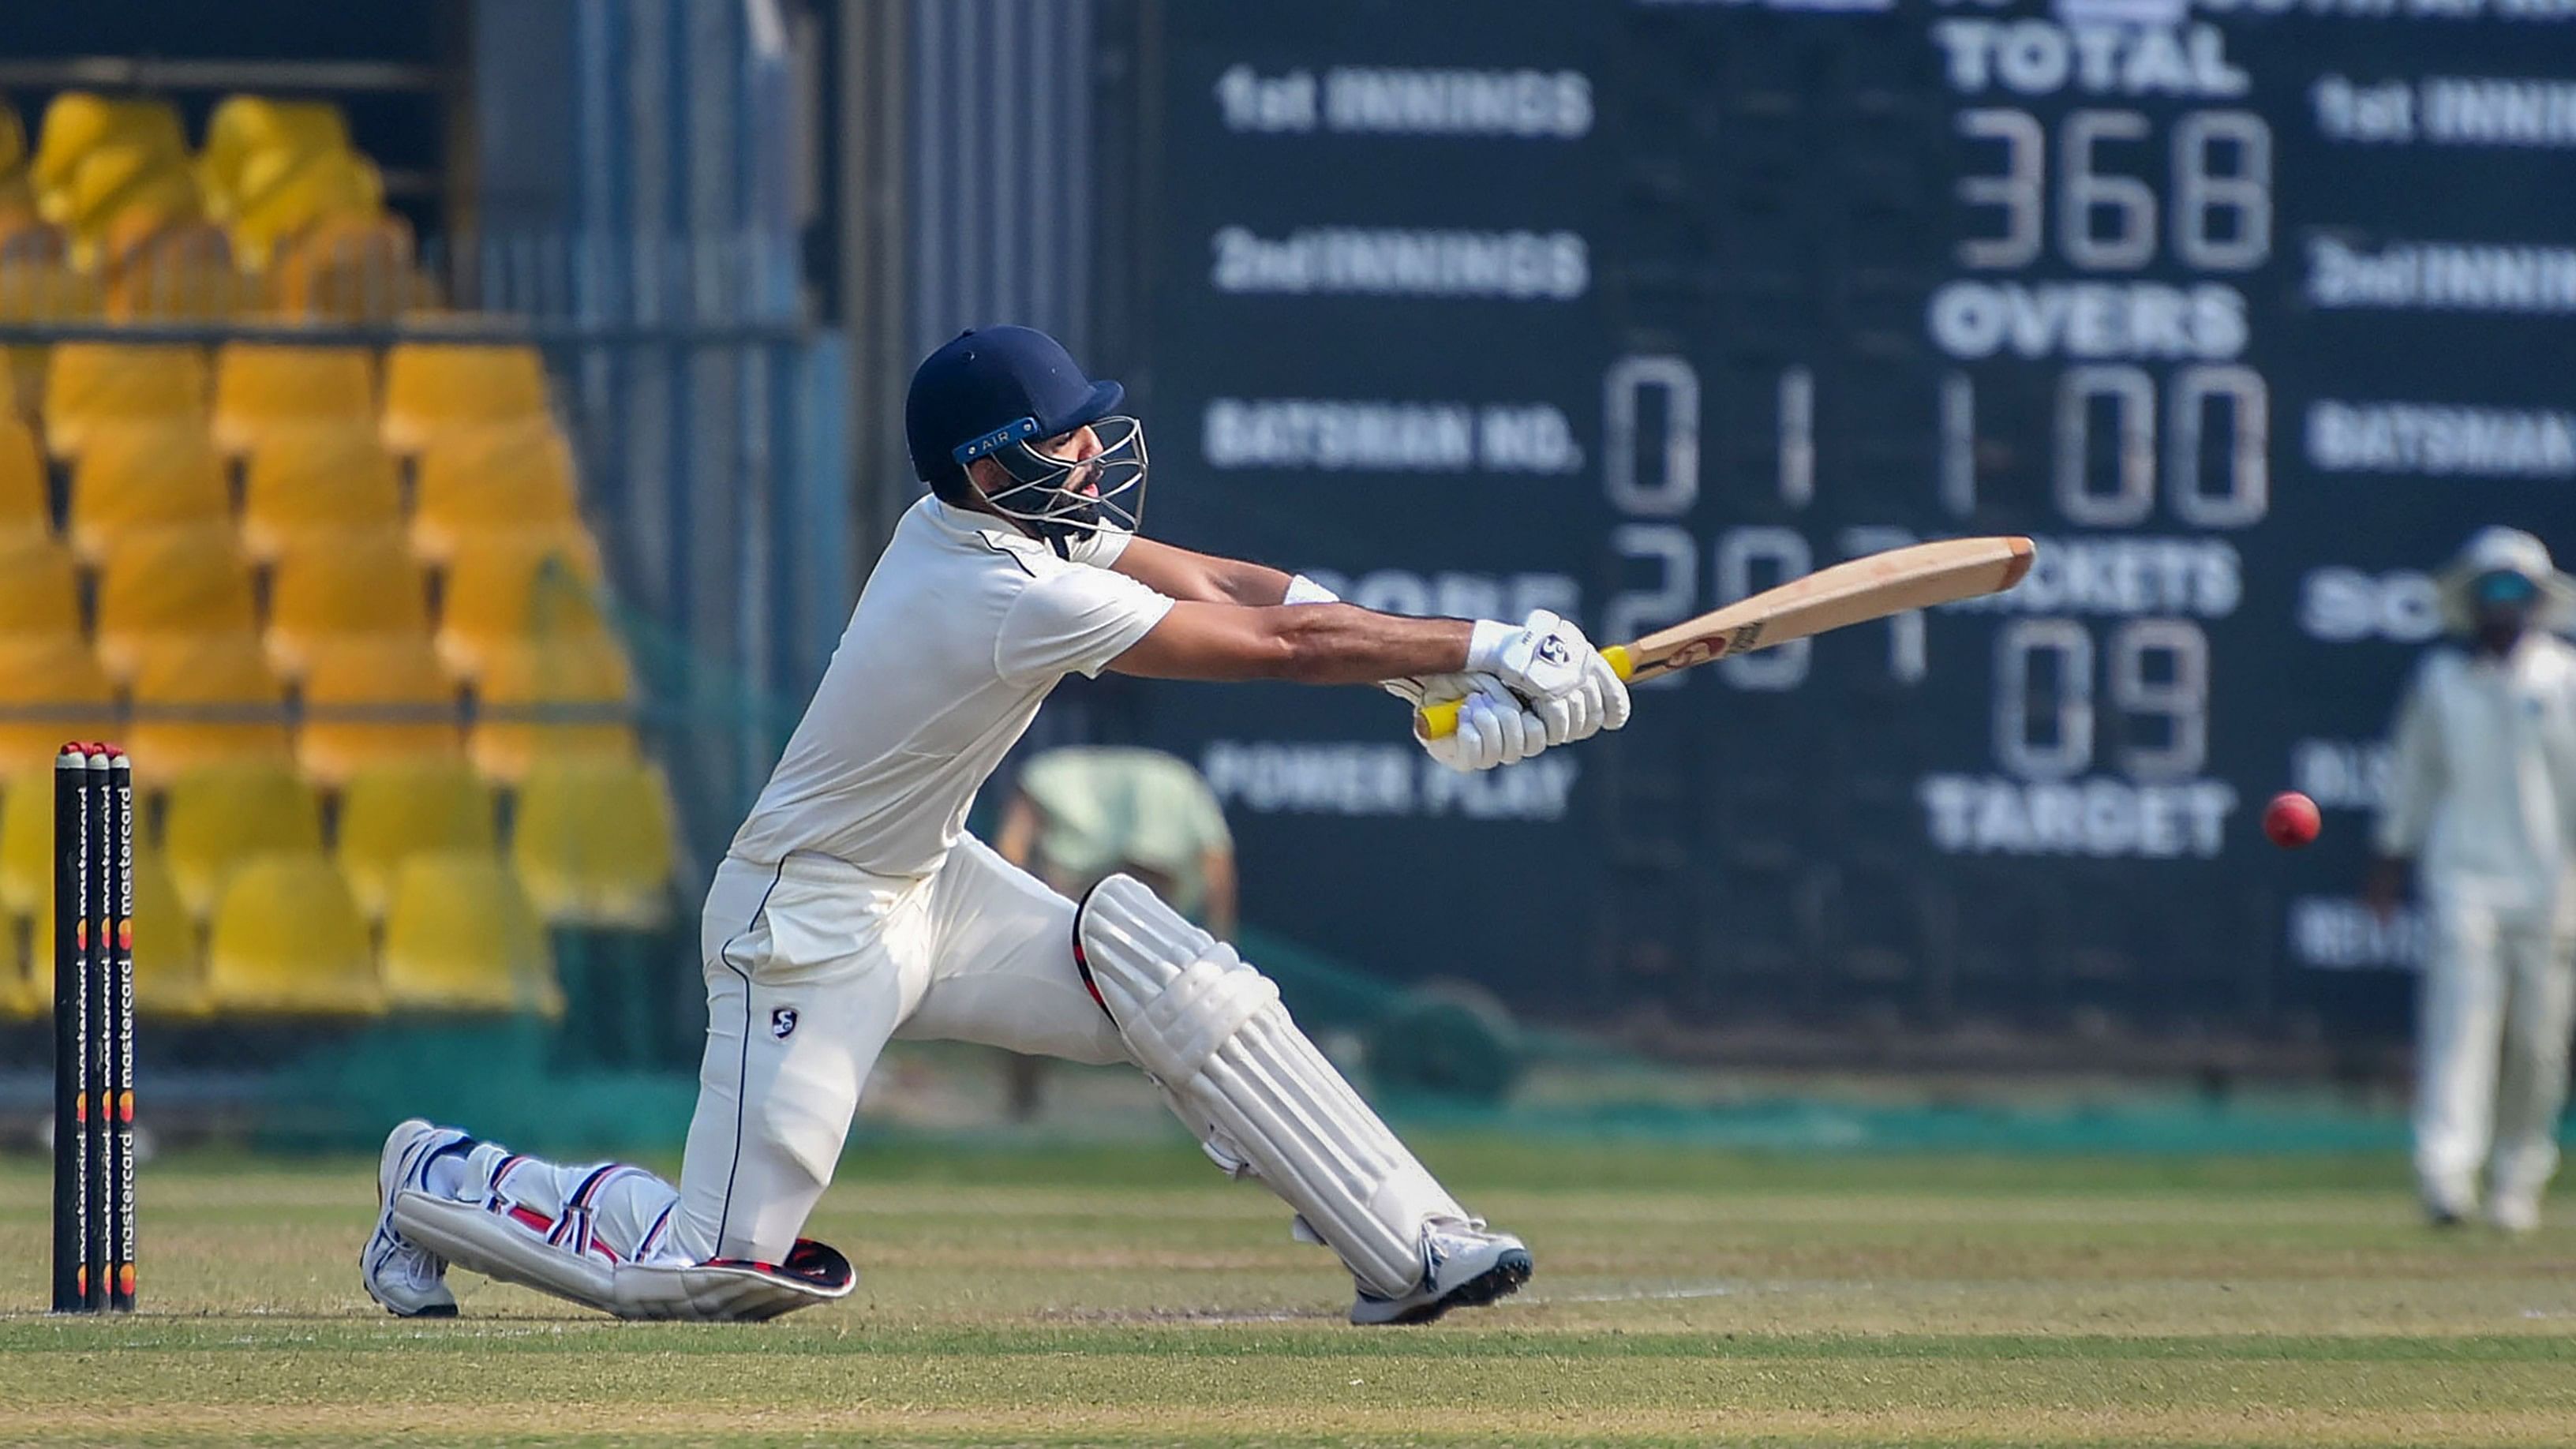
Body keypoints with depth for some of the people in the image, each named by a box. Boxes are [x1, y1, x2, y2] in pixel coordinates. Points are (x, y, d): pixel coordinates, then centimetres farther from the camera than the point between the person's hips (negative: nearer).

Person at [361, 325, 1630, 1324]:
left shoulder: (992, 514, -4)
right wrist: (1478, 654, -20)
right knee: (707, 1269, -10)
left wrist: (1448, 667, -12)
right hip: (811, 918, -9)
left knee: (1179, 982, -7)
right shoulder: (1014, 598, -30)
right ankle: (443, 1181, 15)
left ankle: (1412, 1253, -6)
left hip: (927, 889, 9)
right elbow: (1275, 644, -27)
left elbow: (1223, 587, -4)